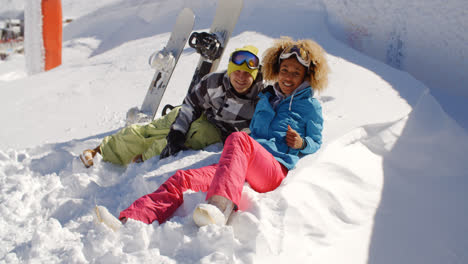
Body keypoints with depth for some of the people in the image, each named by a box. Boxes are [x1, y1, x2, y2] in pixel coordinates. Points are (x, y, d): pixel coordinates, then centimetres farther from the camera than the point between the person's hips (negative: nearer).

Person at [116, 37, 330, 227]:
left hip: (276, 168, -5)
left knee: (238, 139, -38)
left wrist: (302, 143, -5)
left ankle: (220, 205, -59)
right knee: (182, 179, -20)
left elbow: (316, 142, 16)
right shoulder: (265, 99, 30)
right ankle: (127, 222, -38)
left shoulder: (310, 105, 17)